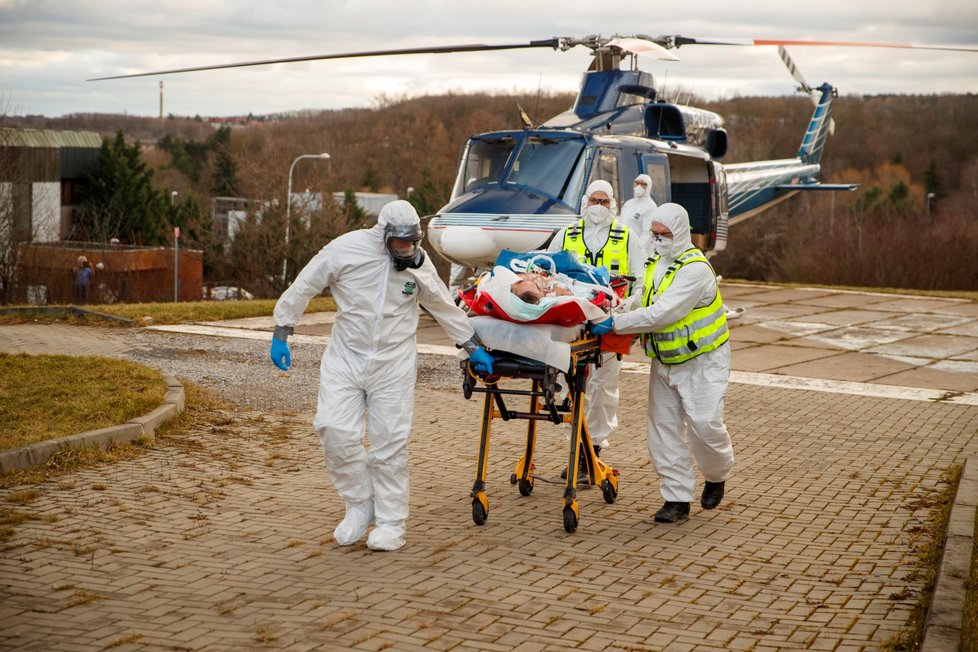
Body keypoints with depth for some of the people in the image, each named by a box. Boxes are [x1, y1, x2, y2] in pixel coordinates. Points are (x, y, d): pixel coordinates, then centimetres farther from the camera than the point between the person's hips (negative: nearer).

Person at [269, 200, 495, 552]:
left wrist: (473, 347, 19)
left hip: (394, 363, 1)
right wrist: (281, 334, -1)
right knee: (335, 430, -11)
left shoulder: (419, 262, 0)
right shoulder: (346, 249, -10)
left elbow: (445, 306, 14)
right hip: (345, 358, 0)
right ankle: (360, 504, 10)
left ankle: (391, 521, 11)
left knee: (390, 441, -1)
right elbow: (303, 288, -1)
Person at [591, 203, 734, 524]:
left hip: (701, 360, -8)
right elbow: (645, 302, 15)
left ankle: (716, 476, 18)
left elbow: (662, 314, -30)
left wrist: (616, 323, -32)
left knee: (704, 424, -12)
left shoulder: (695, 268, -22)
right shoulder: (656, 263, 8)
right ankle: (677, 498, 9)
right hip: (664, 361, 8)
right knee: (664, 428, 3)